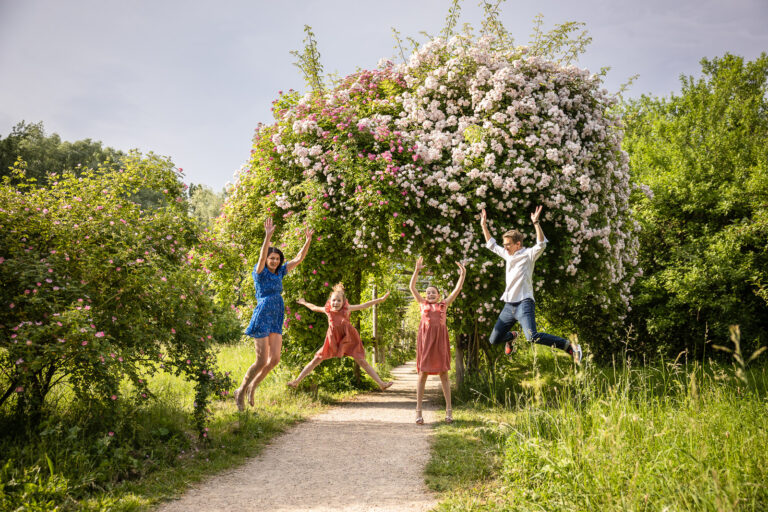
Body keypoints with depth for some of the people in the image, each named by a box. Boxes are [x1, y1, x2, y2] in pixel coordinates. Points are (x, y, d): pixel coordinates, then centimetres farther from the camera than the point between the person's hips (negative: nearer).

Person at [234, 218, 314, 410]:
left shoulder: (279, 272, 12)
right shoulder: (259, 272, -4)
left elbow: (299, 259, 11)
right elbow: (261, 257, -24)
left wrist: (308, 241, 0)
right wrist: (268, 236, -36)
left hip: (276, 321, 6)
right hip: (262, 318, -6)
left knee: (275, 359, -3)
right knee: (262, 361, -7)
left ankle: (252, 387, 18)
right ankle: (241, 391, 12)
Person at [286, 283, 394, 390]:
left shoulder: (347, 309, -6)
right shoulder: (327, 310, 0)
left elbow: (363, 306, -5)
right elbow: (314, 308, 20)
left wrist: (380, 299, -7)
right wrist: (304, 303, 36)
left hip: (348, 340, -2)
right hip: (333, 341, 2)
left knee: (362, 361, -4)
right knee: (316, 360, 4)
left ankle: (381, 383, -1)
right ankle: (297, 381, 13)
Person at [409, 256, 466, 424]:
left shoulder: (444, 304, 14)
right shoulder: (422, 303, 13)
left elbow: (457, 289, 12)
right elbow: (412, 287, 6)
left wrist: (462, 275, 4)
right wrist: (417, 270, -1)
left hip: (440, 338, 1)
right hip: (425, 338, -1)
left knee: (443, 373, 3)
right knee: (423, 373, 0)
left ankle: (449, 409, 6)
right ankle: (418, 410, 3)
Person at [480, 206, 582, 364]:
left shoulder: (528, 254, -3)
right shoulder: (508, 255, 17)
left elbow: (541, 244, -22)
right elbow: (491, 244, 29)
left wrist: (536, 223, -32)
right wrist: (484, 225, 24)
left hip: (524, 304, -7)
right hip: (509, 305, 7)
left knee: (533, 337, -28)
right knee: (493, 340, 11)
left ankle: (571, 347, -18)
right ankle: (511, 337, 44)